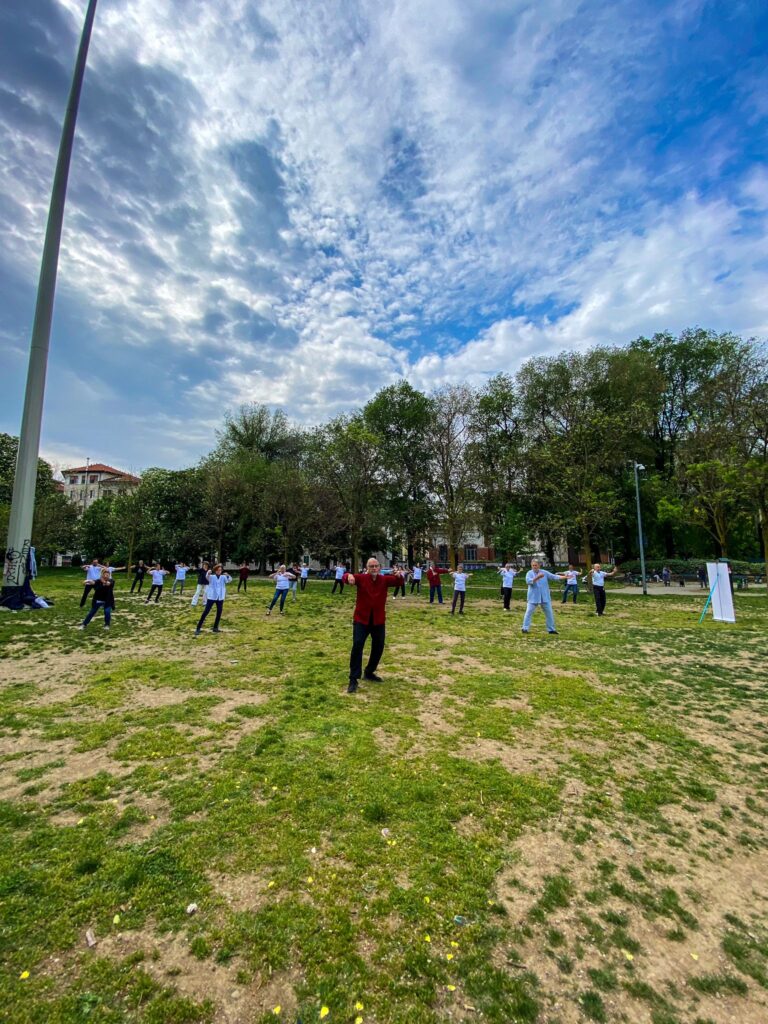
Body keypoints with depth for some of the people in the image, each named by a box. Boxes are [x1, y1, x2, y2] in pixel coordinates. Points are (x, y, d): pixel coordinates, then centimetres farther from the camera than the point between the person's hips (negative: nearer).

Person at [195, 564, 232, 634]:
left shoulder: (223, 577, 2)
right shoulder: (211, 576, -5)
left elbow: (229, 580, -12)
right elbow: (208, 578, -26)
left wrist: (227, 575, -34)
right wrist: (208, 574, -50)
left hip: (220, 597, 3)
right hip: (211, 597, -3)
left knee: (219, 613, 7)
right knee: (205, 612, -5)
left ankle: (215, 628, 21)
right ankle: (198, 628, 1)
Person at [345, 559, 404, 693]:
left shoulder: (384, 580, -1)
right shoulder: (361, 578, -8)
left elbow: (397, 582, -15)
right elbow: (348, 577, -23)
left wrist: (399, 575, -39)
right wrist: (349, 576, -49)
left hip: (378, 620, 4)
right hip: (361, 619, -3)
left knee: (378, 647, 13)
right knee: (357, 645, -10)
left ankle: (369, 672, 34)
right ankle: (353, 679, -2)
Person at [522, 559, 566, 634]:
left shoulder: (544, 572, 3)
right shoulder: (529, 573, -8)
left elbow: (553, 576, -3)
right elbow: (528, 581, -25)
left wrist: (563, 577, -17)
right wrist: (537, 577, -38)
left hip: (545, 597, 3)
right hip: (533, 597, -3)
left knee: (549, 613, 9)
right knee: (529, 612, -3)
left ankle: (551, 629, 22)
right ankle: (525, 628, 6)